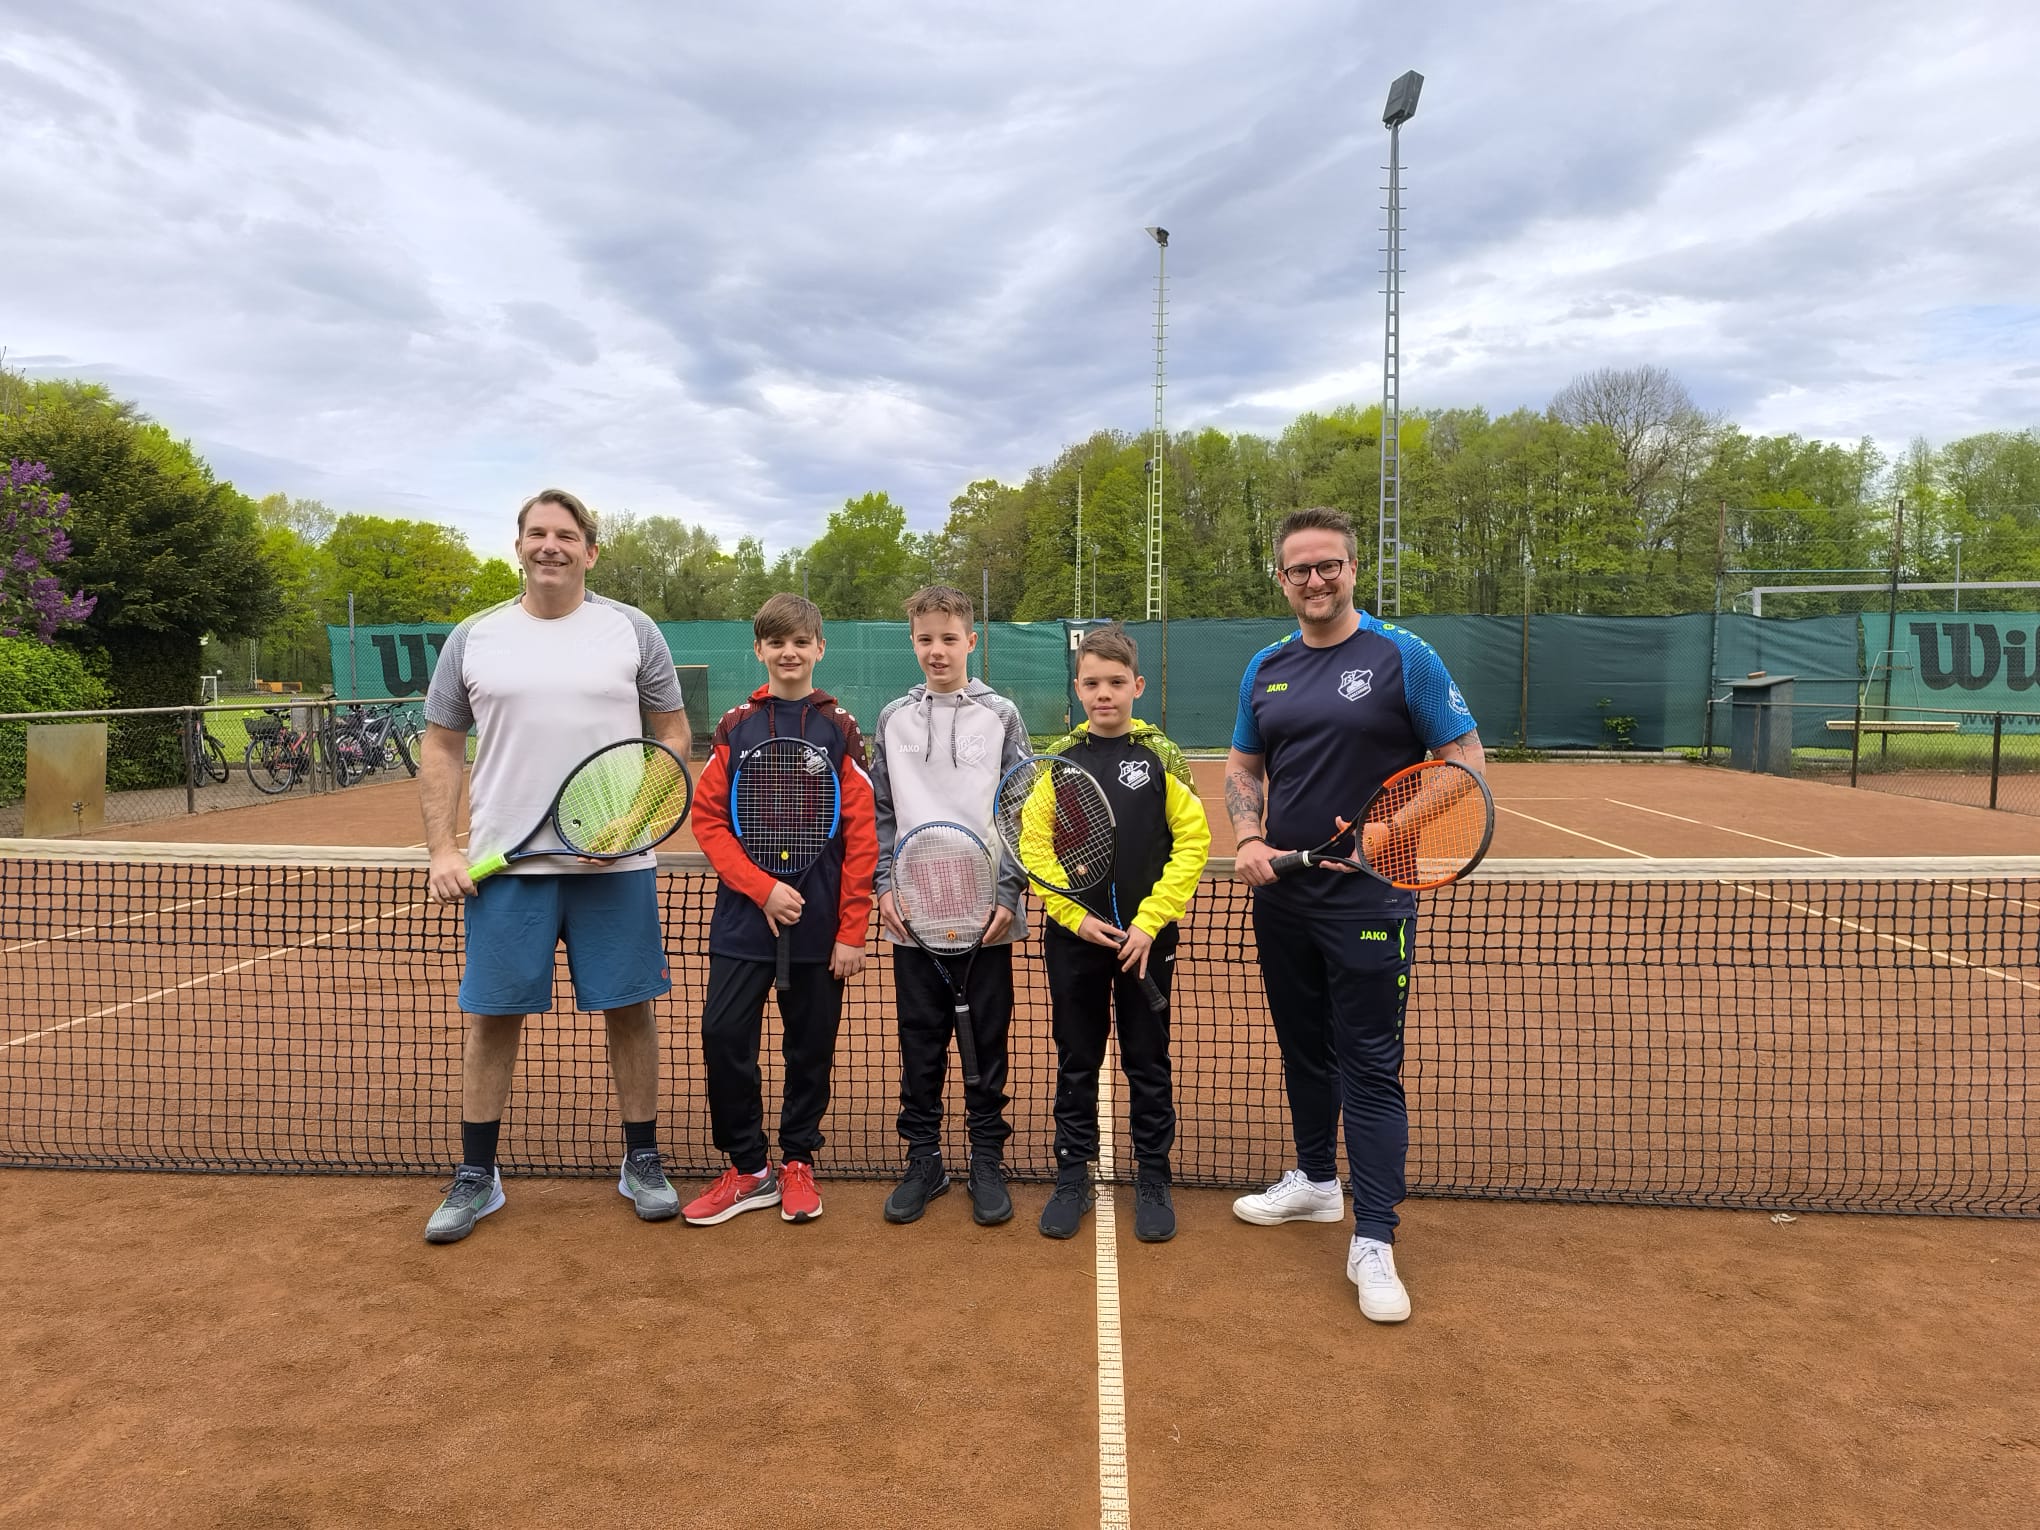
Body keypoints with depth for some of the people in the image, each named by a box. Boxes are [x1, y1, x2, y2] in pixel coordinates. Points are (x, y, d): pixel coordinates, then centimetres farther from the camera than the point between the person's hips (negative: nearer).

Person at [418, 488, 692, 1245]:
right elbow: (442, 750, 10)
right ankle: (476, 1176, 23)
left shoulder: (632, 630, 3)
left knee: (629, 1010, 6)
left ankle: (642, 1162, 22)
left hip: (615, 864, -1)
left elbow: (673, 734, 6)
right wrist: (441, 849, 1)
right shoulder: (473, 637, 7)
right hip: (506, 866, 1)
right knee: (492, 1017, 7)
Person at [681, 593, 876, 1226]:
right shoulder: (735, 727, 4)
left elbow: (861, 835, -3)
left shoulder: (841, 730, 0)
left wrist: (852, 930, -7)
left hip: (820, 924, -1)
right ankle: (748, 1169, 17)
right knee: (723, 1037, -3)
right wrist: (763, 887, -12)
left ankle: (797, 1163, 29)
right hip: (743, 919, 1)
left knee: (811, 1048, 8)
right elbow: (708, 819, 1)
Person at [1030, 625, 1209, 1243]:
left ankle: (1153, 1178, 25)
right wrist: (1074, 915, -11)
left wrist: (1150, 920, -12)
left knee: (1148, 1064, 10)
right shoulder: (1057, 759, 1)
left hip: (1145, 937, -1)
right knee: (1075, 1063, 11)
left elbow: (1193, 840, -5)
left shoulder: (1162, 756, -3)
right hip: (1073, 936, 1)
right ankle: (1073, 1175, 26)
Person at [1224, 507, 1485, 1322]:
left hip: (1368, 899, -5)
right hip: (1282, 891, 6)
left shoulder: (1403, 656, -8)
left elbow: (1463, 758, -7)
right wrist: (1247, 839, -2)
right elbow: (1243, 765, 16)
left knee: (1369, 1065, -3)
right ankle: (1316, 1179, 38)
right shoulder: (1266, 667, 8)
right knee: (1303, 1047, 19)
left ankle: (1373, 1243, 7)